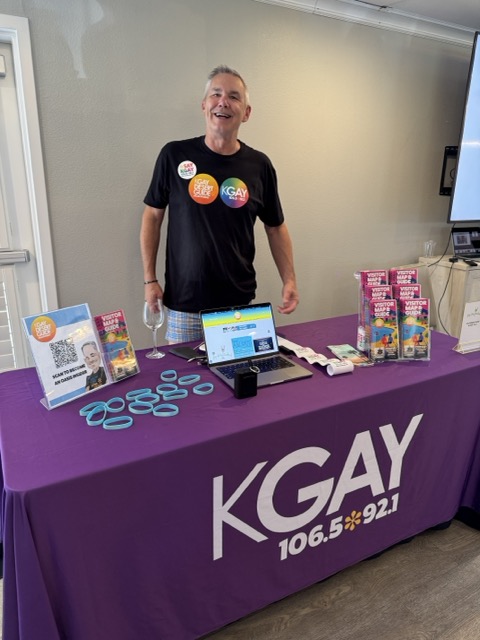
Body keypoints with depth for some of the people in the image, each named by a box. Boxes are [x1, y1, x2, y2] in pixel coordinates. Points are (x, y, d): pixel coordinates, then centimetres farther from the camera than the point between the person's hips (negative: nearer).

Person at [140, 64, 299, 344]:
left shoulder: (259, 165, 1)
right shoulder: (174, 155, -3)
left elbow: (275, 227, 9)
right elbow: (153, 216, 4)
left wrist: (290, 280, 0)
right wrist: (150, 279, 0)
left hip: (240, 303, 1)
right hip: (183, 303, -1)